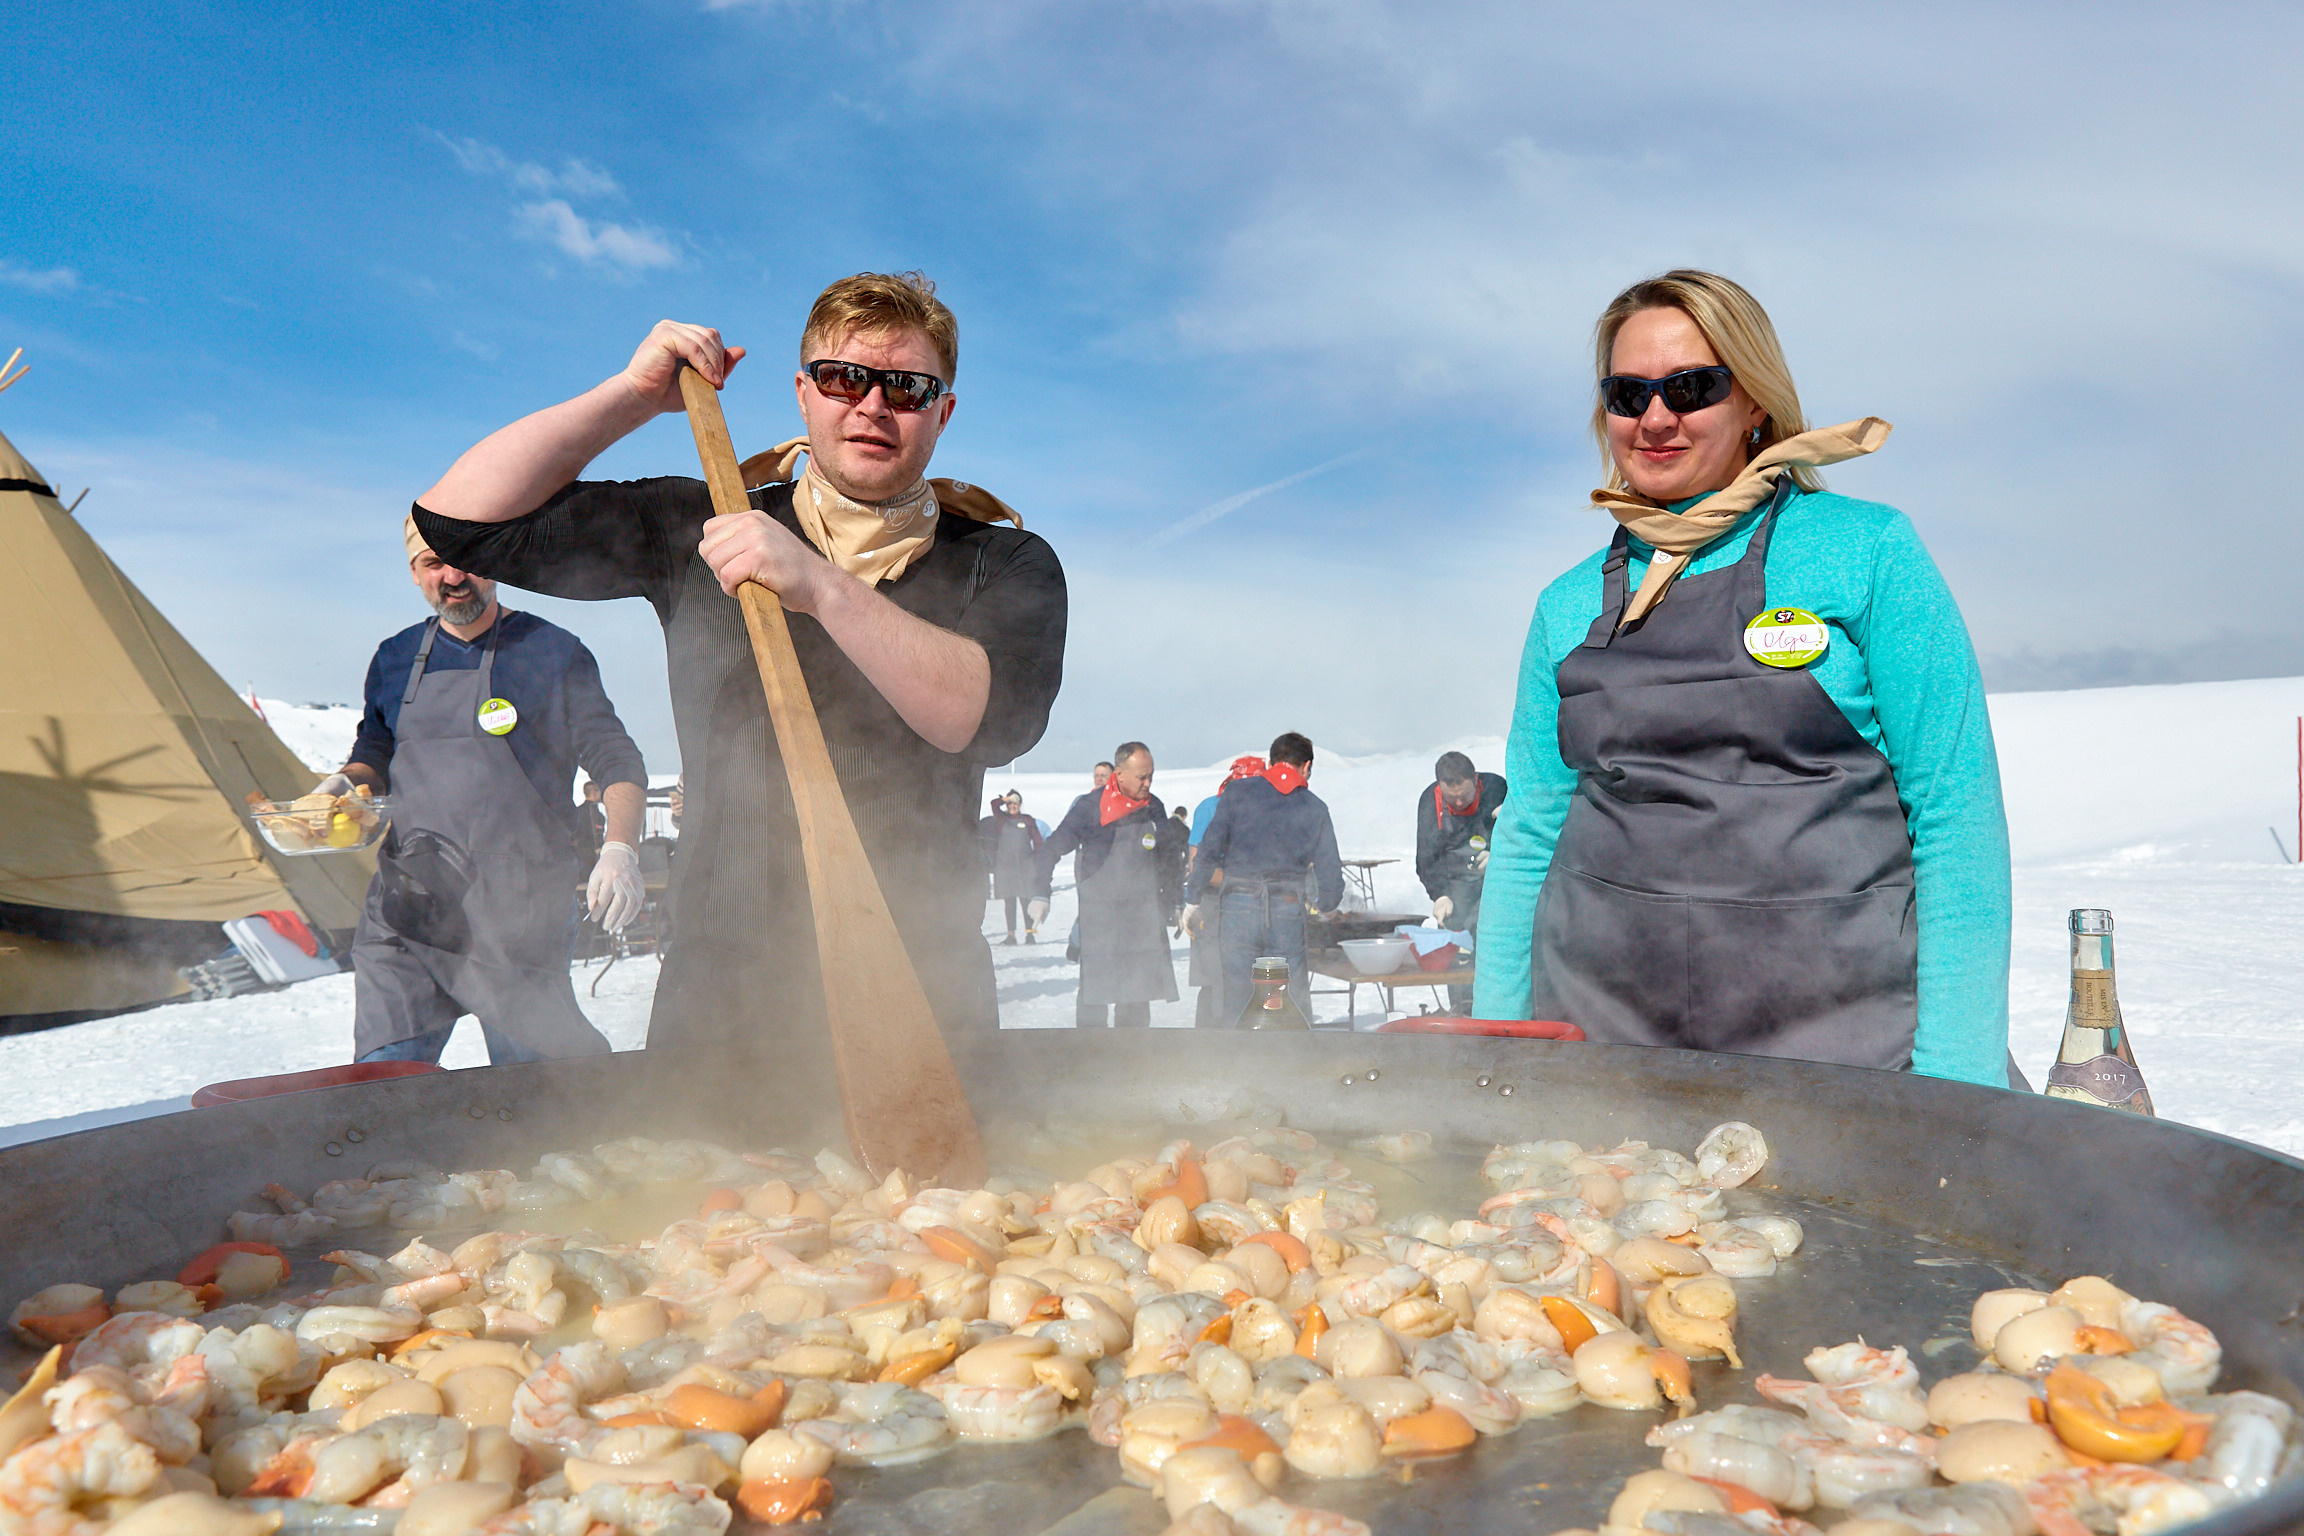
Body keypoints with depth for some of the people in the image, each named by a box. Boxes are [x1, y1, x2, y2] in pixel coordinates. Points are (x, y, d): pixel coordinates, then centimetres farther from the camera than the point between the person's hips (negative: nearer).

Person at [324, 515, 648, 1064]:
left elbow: (617, 764, 0)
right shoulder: (395, 658, 14)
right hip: (406, 903, 4)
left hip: (516, 912, -4)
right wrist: (345, 782, 4)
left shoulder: (554, 653, 0)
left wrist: (619, 850, -16)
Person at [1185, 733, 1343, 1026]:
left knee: (1234, 1001, 3)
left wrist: (1193, 899, 5)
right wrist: (1320, 905, 30)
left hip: (1238, 906, -1)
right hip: (1288, 912, 1)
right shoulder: (1314, 808, 10)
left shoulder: (1237, 791, 6)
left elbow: (1209, 850, -1)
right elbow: (1330, 873, 10)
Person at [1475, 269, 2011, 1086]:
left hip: (1834, 1029, -2)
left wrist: (1955, 1087, -10)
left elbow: (1955, 816, -4)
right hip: (1597, 1025, 3)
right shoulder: (1569, 606, 10)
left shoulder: (1869, 551, -1)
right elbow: (1528, 837, 11)